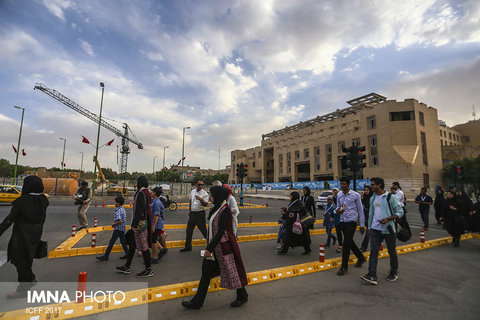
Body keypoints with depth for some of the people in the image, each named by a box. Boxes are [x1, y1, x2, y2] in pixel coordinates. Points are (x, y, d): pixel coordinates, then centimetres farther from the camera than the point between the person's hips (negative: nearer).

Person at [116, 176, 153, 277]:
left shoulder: (141, 193, -18)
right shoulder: (146, 193, 10)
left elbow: (139, 210, -23)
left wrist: (134, 224, -19)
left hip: (140, 223, -10)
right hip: (144, 221, 10)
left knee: (143, 245, 0)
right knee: (132, 244, 18)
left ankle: (149, 270, 11)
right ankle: (127, 267, 32)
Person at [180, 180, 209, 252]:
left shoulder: (205, 194, -11)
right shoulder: (192, 192, 7)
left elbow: (206, 204, -18)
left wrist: (200, 199, -33)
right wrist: (189, 210, 17)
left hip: (200, 213, -6)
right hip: (192, 213, 6)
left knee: (203, 230, -2)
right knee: (189, 230, 12)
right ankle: (188, 246, 25)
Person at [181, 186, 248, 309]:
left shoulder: (225, 211, -23)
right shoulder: (216, 208, 5)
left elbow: (220, 232, -24)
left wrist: (210, 248, -21)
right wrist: (209, 247, 21)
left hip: (223, 246, -9)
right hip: (214, 245, 9)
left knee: (231, 271, 8)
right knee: (206, 269, 13)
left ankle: (242, 296, 31)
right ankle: (197, 302, 26)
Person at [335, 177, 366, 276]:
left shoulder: (355, 195, -9)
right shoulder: (339, 195, 5)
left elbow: (360, 210, -5)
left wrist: (362, 225, -4)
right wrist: (337, 211, -11)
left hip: (351, 221, -6)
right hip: (342, 221, 6)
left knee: (346, 243, -9)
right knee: (350, 242, 18)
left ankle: (344, 267, 3)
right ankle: (361, 258, 42)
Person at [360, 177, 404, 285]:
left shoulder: (390, 197, -8)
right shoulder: (373, 198, 9)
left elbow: (400, 212, -7)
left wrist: (388, 219, -20)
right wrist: (369, 227, 18)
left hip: (388, 229, -4)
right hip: (375, 229, 4)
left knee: (392, 252, 13)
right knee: (373, 252, -3)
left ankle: (394, 273, 33)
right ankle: (372, 275, -4)